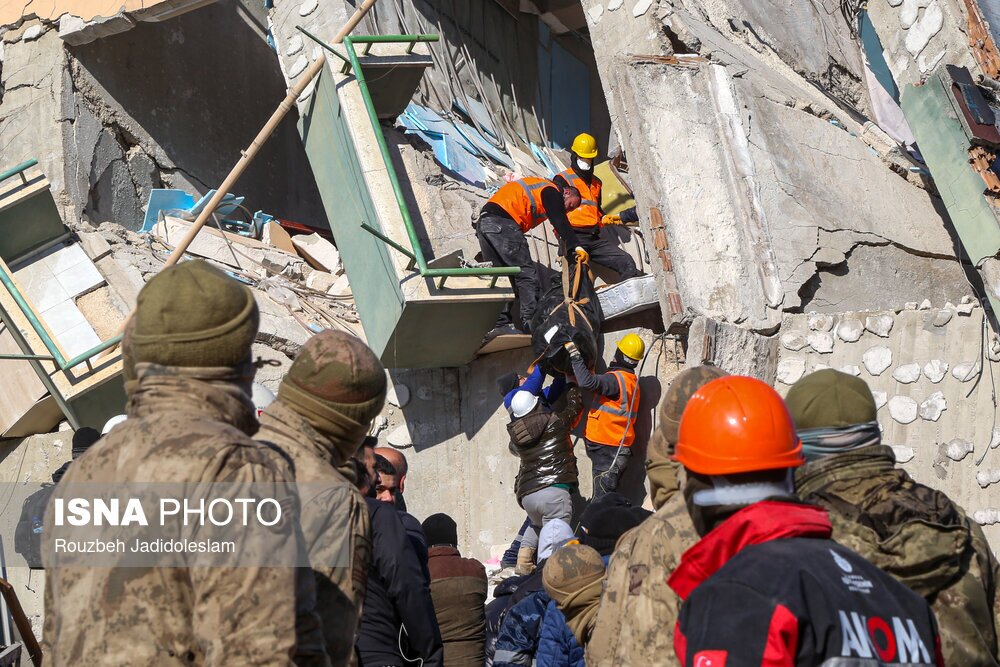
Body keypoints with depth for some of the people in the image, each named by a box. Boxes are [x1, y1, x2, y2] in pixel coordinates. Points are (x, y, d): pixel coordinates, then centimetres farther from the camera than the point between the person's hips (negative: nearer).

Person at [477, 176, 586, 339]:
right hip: (502, 222, -10)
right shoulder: (552, 191, 3)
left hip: (483, 221, 10)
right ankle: (531, 322, -14)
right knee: (526, 273, -8)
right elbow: (560, 222, -9)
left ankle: (500, 324, 4)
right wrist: (577, 246, -14)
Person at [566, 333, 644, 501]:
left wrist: (574, 354, -22)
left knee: (602, 499, -10)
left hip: (608, 451, -10)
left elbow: (587, 382, -31)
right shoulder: (631, 380, 14)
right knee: (605, 497, 15)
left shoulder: (617, 379, -18)